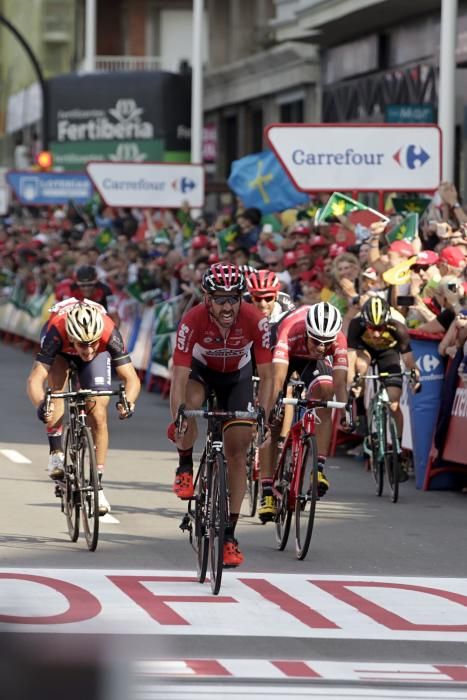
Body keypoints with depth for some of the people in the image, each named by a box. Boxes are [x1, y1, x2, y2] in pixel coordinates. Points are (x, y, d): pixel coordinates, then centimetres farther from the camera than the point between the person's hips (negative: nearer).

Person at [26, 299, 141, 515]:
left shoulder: (109, 333, -40)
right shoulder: (56, 332, -43)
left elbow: (131, 378, -38)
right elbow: (35, 379, -47)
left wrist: (127, 400, -59)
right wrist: (40, 404, -66)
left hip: (99, 354, 0)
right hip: (60, 352, 0)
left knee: (98, 417, -12)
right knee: (58, 385, -33)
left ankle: (98, 485, -3)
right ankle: (56, 453, -24)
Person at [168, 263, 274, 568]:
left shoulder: (256, 321, -33)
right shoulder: (193, 321, -35)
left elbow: (267, 376, -28)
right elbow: (179, 377, -36)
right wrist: (177, 419, -47)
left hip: (238, 376, 1)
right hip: (201, 370, -1)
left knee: (238, 453, -7)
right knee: (191, 403, -36)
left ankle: (230, 534, 1)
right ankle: (185, 467, -7)